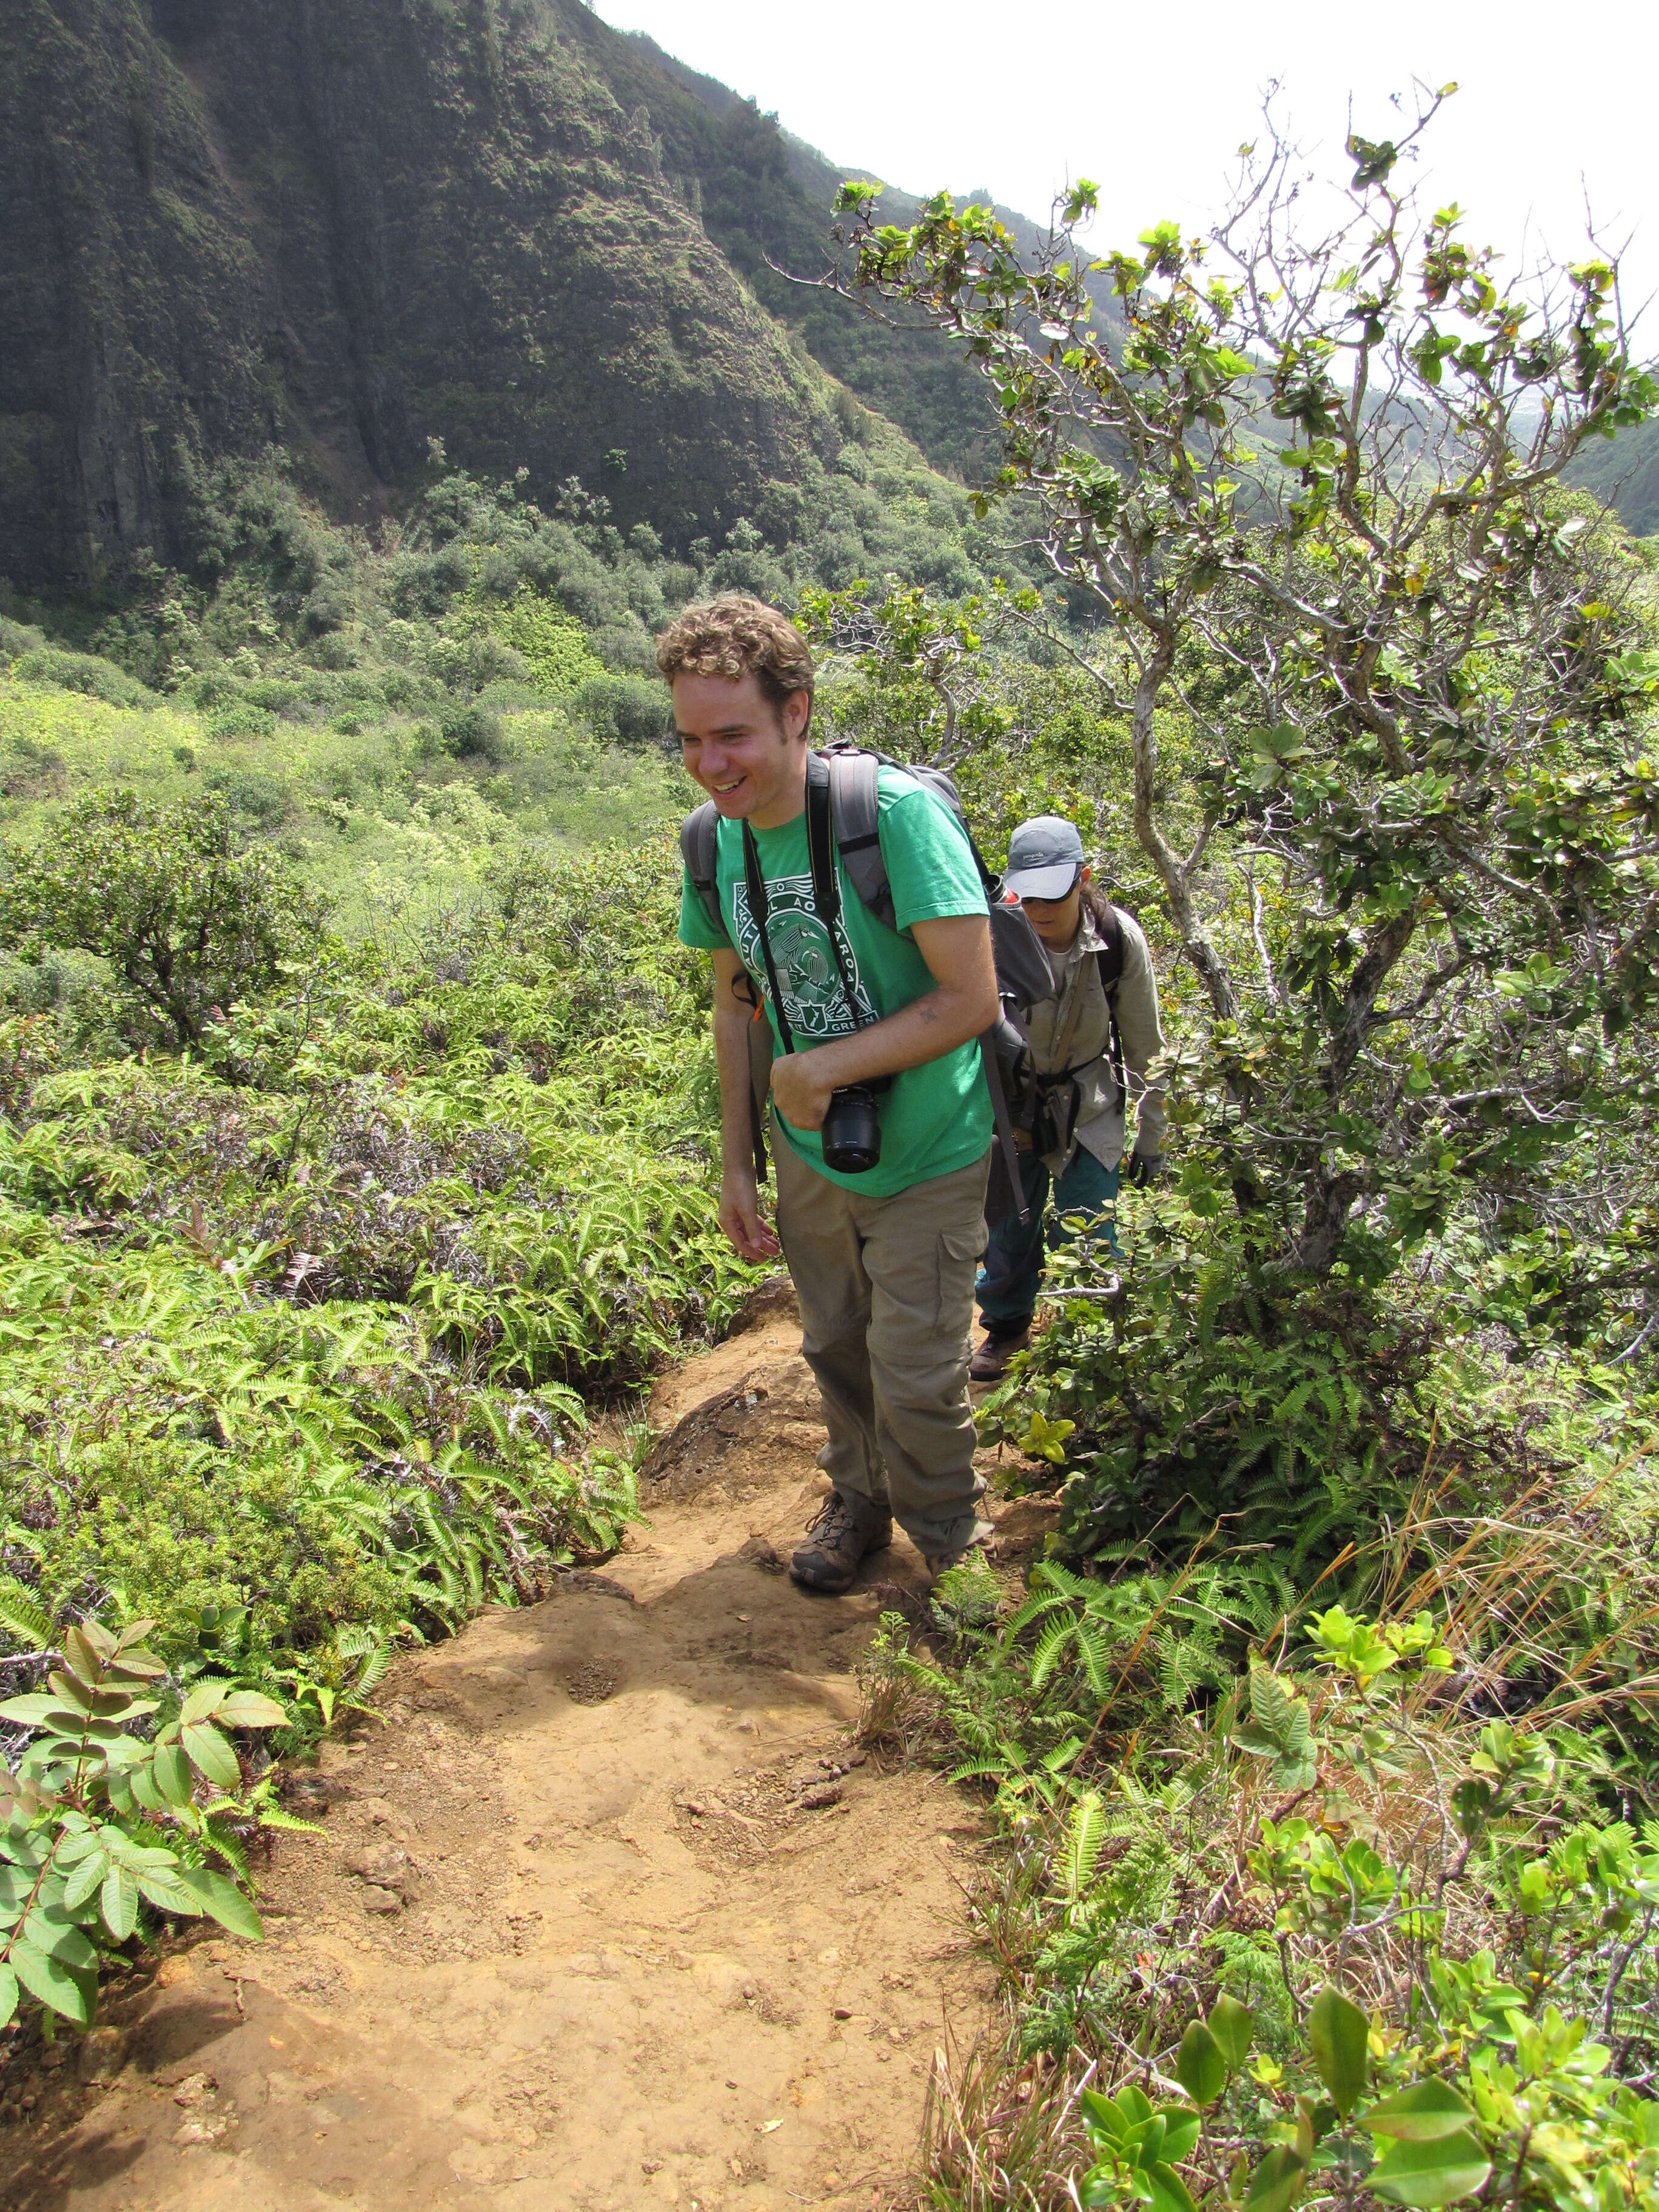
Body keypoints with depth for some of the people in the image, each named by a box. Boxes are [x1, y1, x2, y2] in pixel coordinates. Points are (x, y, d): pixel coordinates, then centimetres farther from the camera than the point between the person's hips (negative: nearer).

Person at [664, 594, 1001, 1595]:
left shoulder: (898, 812, -25)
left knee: (914, 1380, 4)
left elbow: (971, 1000, -25)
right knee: (835, 1350, 21)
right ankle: (859, 1501, 48)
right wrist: (737, 1167, 8)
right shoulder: (718, 841, -5)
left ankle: (948, 1547, 34)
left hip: (924, 1162, -5)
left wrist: (819, 1069, -24)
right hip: (809, 1157, 5)